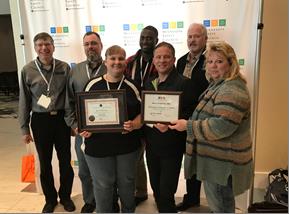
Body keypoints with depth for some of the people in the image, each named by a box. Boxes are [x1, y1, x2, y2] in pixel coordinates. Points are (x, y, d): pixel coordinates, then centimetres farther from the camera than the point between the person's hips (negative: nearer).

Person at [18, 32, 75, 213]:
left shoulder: (64, 67, -3)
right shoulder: (27, 70, -3)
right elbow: (24, 101, 2)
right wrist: (24, 129, 3)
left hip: (61, 118, 0)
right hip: (40, 120, 0)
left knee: (65, 160, 11)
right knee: (45, 163, 13)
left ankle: (65, 196, 34)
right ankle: (50, 198, 34)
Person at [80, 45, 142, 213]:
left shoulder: (132, 86, 0)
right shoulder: (93, 85, -1)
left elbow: (142, 113, 1)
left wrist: (133, 125, -18)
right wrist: (84, 129, -12)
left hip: (127, 145, 1)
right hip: (98, 145, 0)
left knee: (127, 183, 18)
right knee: (103, 186, 12)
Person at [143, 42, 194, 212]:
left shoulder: (183, 83, -11)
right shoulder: (149, 83, 8)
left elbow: (189, 113, -14)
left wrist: (169, 124, -26)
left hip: (172, 146, -6)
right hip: (152, 145, 6)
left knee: (166, 192, 0)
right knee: (156, 189, 18)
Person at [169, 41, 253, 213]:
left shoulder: (232, 90, -23)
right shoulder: (219, 84, 12)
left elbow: (221, 126, -31)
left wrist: (188, 126, -23)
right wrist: (189, 122, 10)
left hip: (223, 163, -10)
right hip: (217, 159, 10)